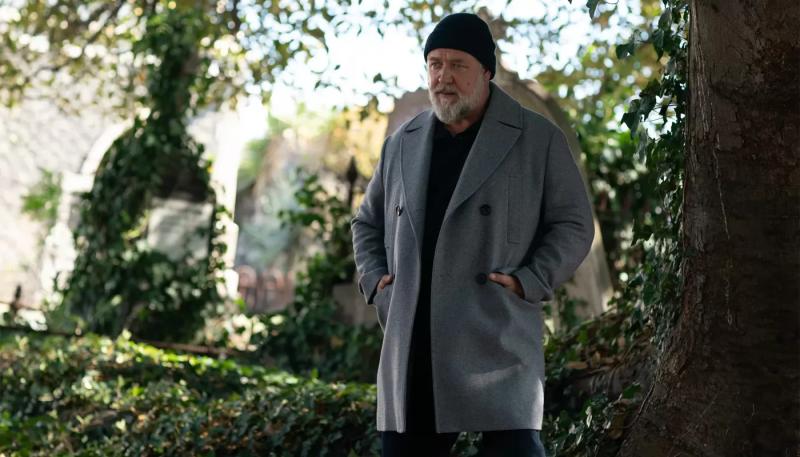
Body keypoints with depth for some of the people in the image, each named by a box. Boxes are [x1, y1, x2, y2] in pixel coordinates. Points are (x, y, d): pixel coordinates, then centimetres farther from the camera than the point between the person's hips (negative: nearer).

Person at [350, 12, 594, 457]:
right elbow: (367, 222, 26)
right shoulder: (403, 143, 15)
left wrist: (529, 282, -10)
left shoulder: (539, 140, 2)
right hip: (411, 347, 4)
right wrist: (374, 277, 9)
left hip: (497, 341, -4)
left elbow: (574, 224, 4)